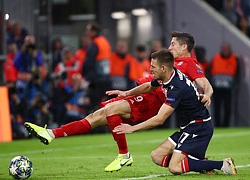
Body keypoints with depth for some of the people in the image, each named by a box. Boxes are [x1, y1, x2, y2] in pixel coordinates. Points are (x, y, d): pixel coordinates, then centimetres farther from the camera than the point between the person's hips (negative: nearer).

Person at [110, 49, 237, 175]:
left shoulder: (177, 88, -26)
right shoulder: (166, 77, 2)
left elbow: (159, 119, -28)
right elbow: (149, 86, 27)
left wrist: (132, 128, -21)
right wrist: (127, 93, 17)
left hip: (198, 127, -10)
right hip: (189, 127, 10)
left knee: (174, 168, -19)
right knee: (157, 156, 6)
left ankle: (223, 165, -14)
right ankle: (201, 163, 4)